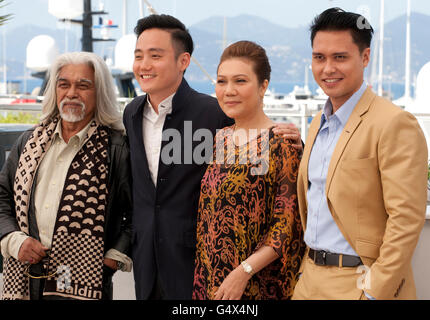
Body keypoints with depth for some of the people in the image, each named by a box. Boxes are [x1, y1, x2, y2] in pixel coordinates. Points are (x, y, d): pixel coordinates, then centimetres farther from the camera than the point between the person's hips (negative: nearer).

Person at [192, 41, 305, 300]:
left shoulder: (282, 144, -11)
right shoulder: (220, 140, 7)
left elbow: (289, 226, -14)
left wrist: (244, 271, -20)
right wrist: (203, 280, 6)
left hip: (258, 285, -5)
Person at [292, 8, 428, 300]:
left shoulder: (395, 124, -15)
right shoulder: (319, 124, 11)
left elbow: (406, 218, -18)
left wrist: (376, 291, -19)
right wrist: (310, 269, 11)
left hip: (359, 284, -7)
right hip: (310, 281, 7)